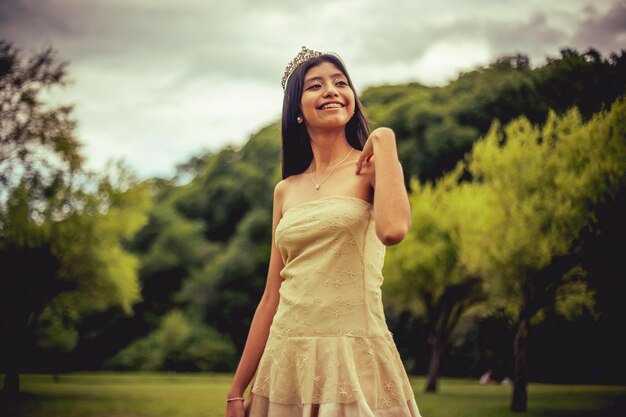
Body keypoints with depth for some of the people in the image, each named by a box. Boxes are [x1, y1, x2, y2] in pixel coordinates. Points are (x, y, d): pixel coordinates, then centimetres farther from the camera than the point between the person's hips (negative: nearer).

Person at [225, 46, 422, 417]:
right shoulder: (286, 191, 11)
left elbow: (393, 230, -24)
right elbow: (272, 297, 12)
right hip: (286, 361, 4)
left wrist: (384, 140, -11)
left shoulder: (371, 167, -1)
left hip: (354, 359, -4)